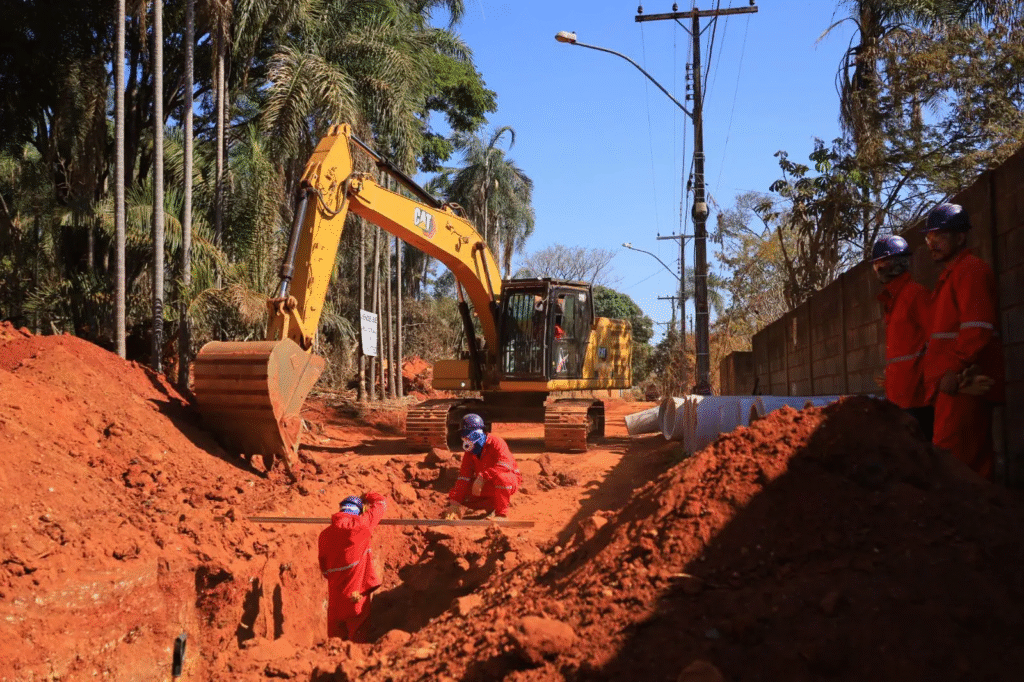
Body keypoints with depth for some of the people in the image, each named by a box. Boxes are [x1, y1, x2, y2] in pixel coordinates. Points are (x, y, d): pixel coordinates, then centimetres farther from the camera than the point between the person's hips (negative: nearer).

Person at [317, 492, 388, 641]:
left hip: (335, 597, 4)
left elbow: (324, 568, 12)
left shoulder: (325, 534, 3)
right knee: (358, 640, 6)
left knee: (335, 639, 16)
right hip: (358, 594, -4)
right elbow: (381, 501, 5)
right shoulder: (362, 524, -10)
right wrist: (364, 498, 23)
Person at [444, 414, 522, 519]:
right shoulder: (469, 454, -1)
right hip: (487, 486, 6)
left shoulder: (495, 442, -19)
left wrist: (482, 477, -41)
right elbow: (463, 478, -8)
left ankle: (502, 514, -21)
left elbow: (506, 465, -34)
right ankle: (491, 507, 7)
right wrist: (454, 504, -19)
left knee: (501, 477, -40)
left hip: (510, 480, -6)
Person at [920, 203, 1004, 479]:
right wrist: (937, 377, 18)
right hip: (953, 384, 10)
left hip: (963, 385, -10)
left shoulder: (971, 269, -7)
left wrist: (954, 371, -20)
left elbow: (977, 329, -19)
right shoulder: (949, 275, 24)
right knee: (975, 464, 11)